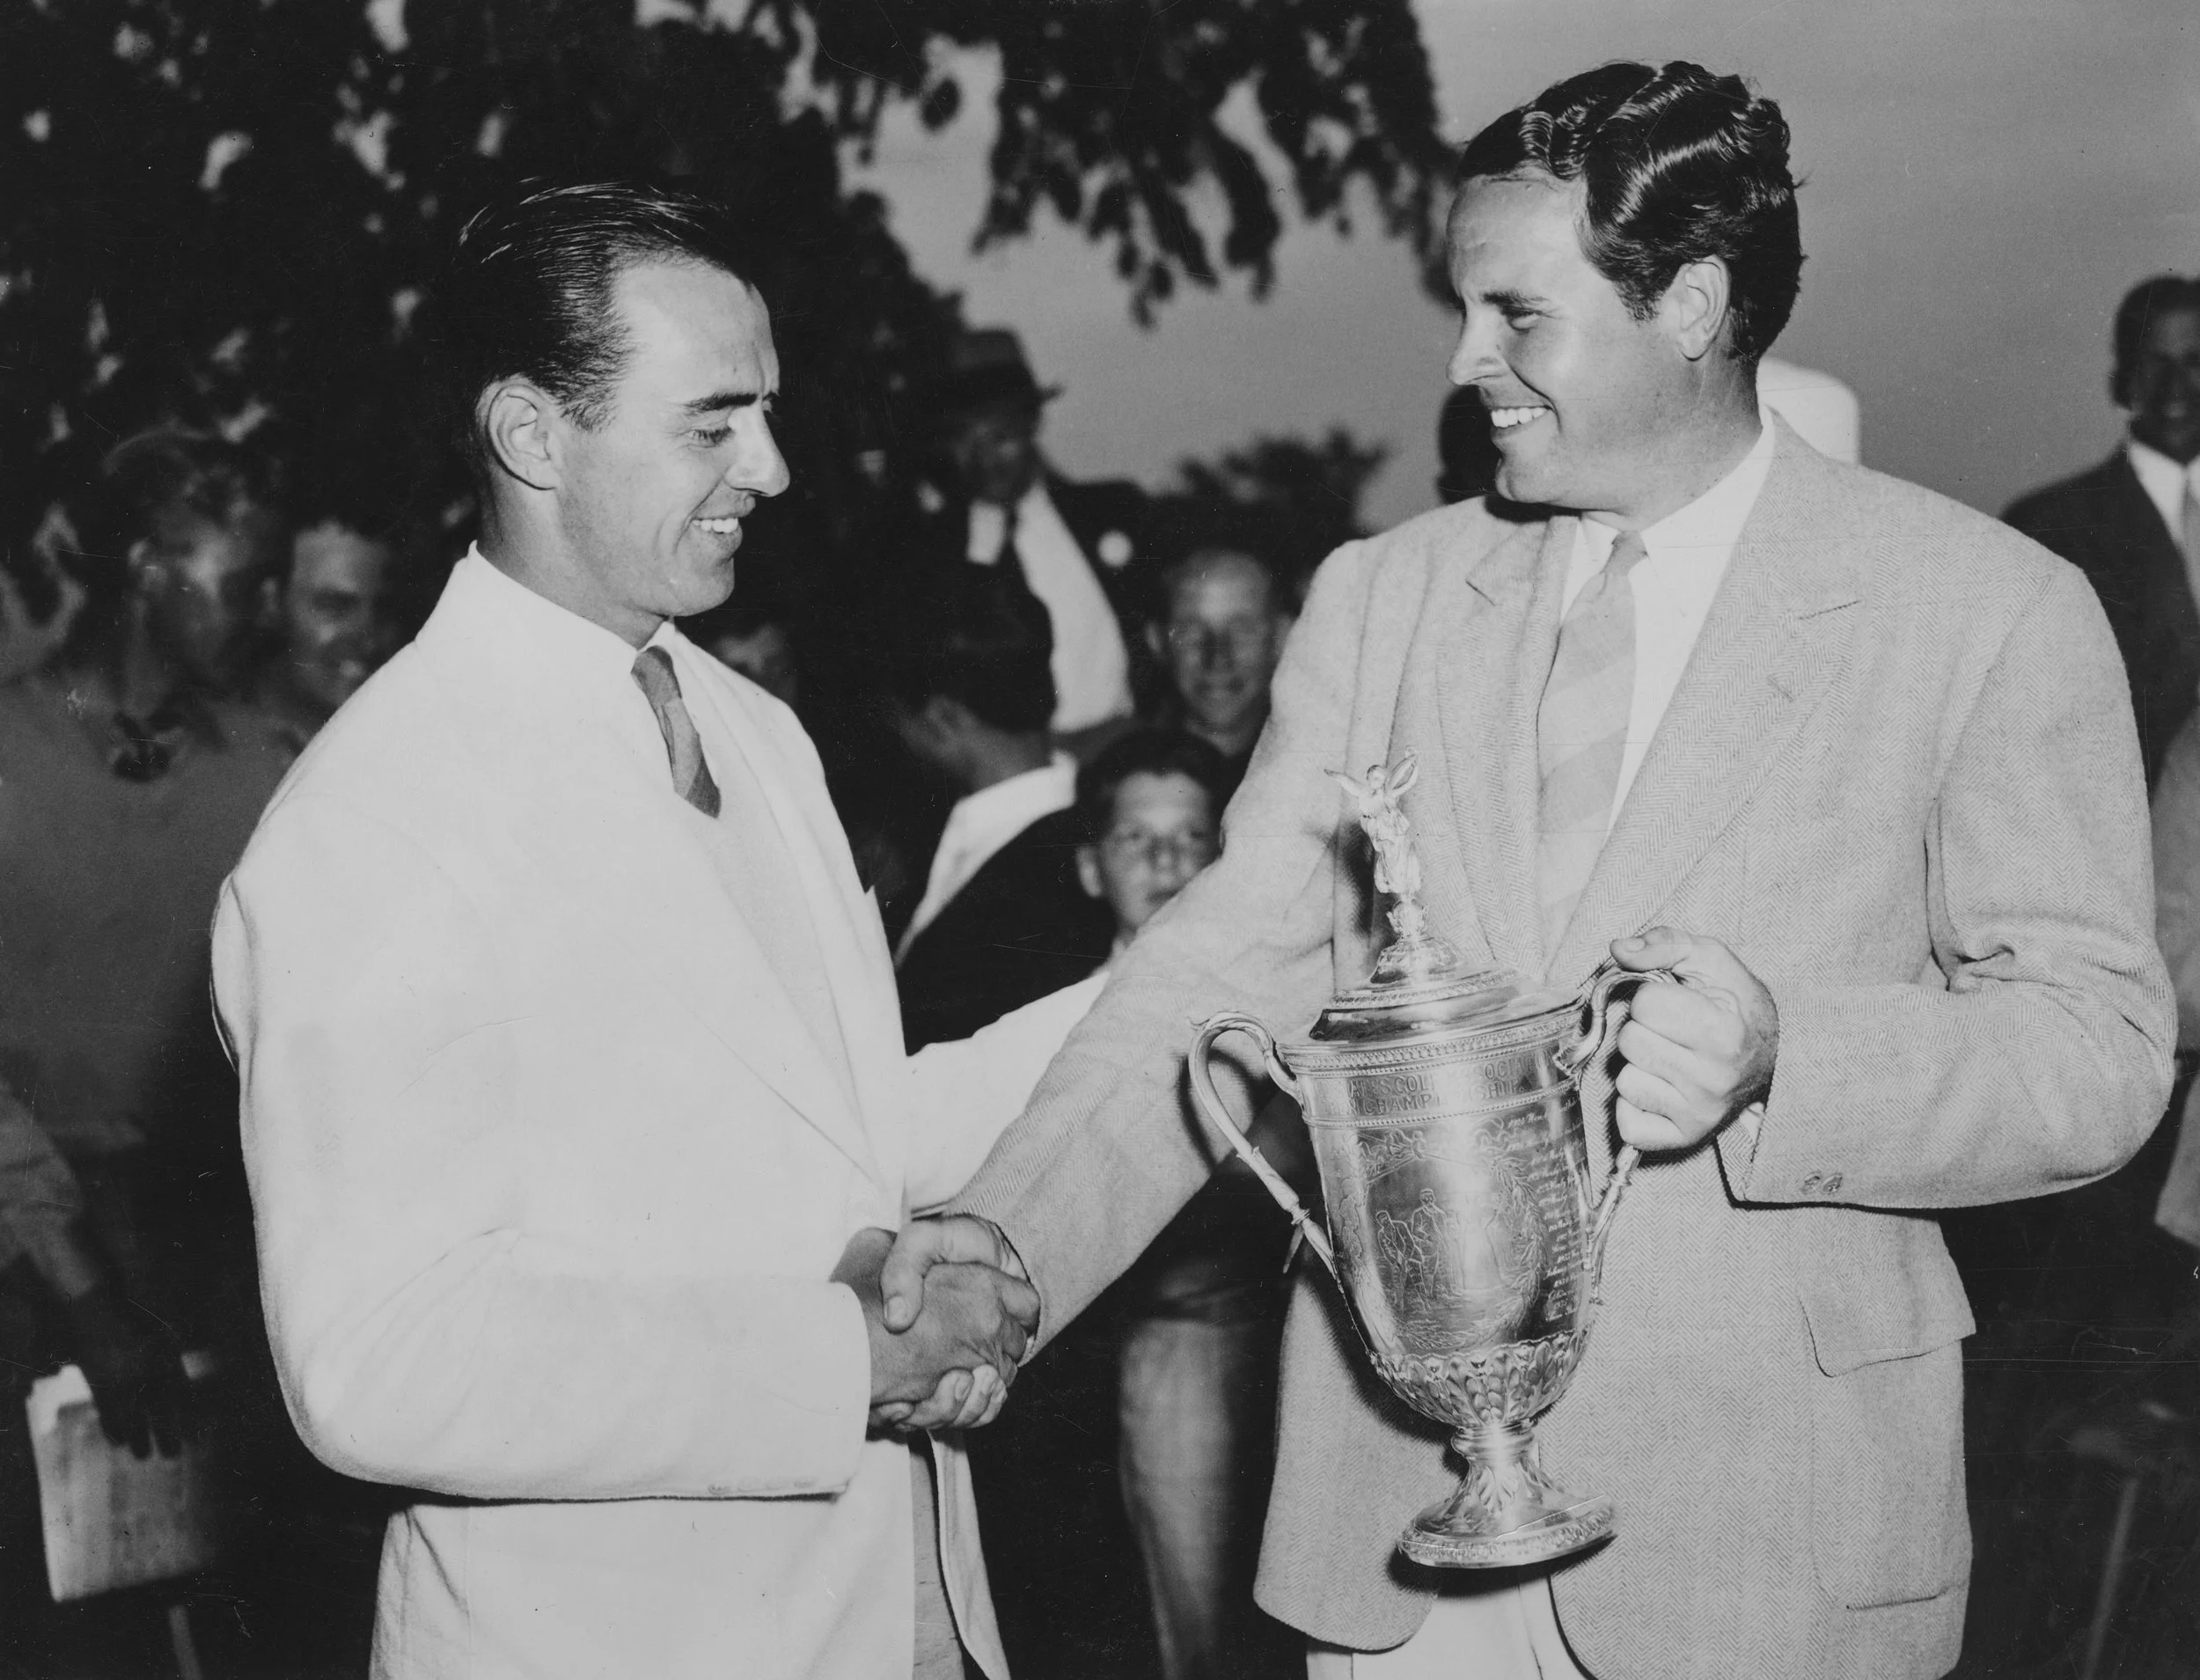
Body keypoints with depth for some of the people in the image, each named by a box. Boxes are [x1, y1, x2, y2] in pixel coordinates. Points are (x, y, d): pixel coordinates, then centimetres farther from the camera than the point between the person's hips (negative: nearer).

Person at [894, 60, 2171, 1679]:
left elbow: (2099, 1043, -5)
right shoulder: (1378, 598, 7)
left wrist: (1780, 1056, -24)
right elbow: (1224, 975, 1)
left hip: (1761, 1532, -3)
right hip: (1387, 1506, 3)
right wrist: (997, 1257, -13)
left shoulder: (1994, 613, -5)